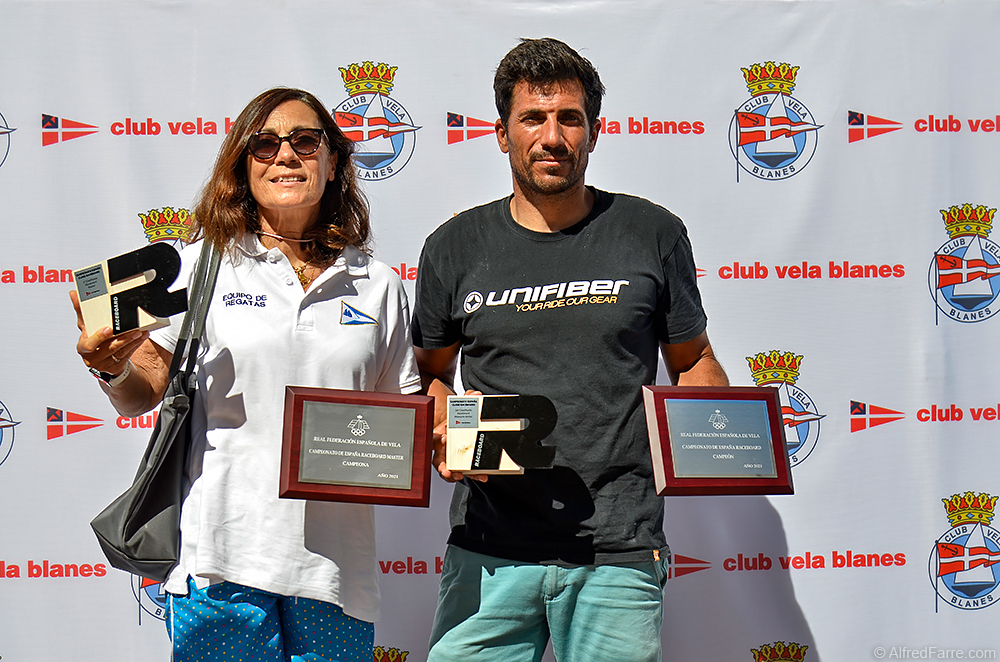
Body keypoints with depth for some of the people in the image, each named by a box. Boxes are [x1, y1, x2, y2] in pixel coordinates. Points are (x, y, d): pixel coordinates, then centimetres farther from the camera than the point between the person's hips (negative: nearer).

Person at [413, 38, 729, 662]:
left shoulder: (654, 234, 4)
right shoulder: (456, 247, 6)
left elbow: (693, 362, 13)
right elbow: (430, 374, 17)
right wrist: (444, 434, -4)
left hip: (619, 553, -1)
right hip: (489, 550, 1)